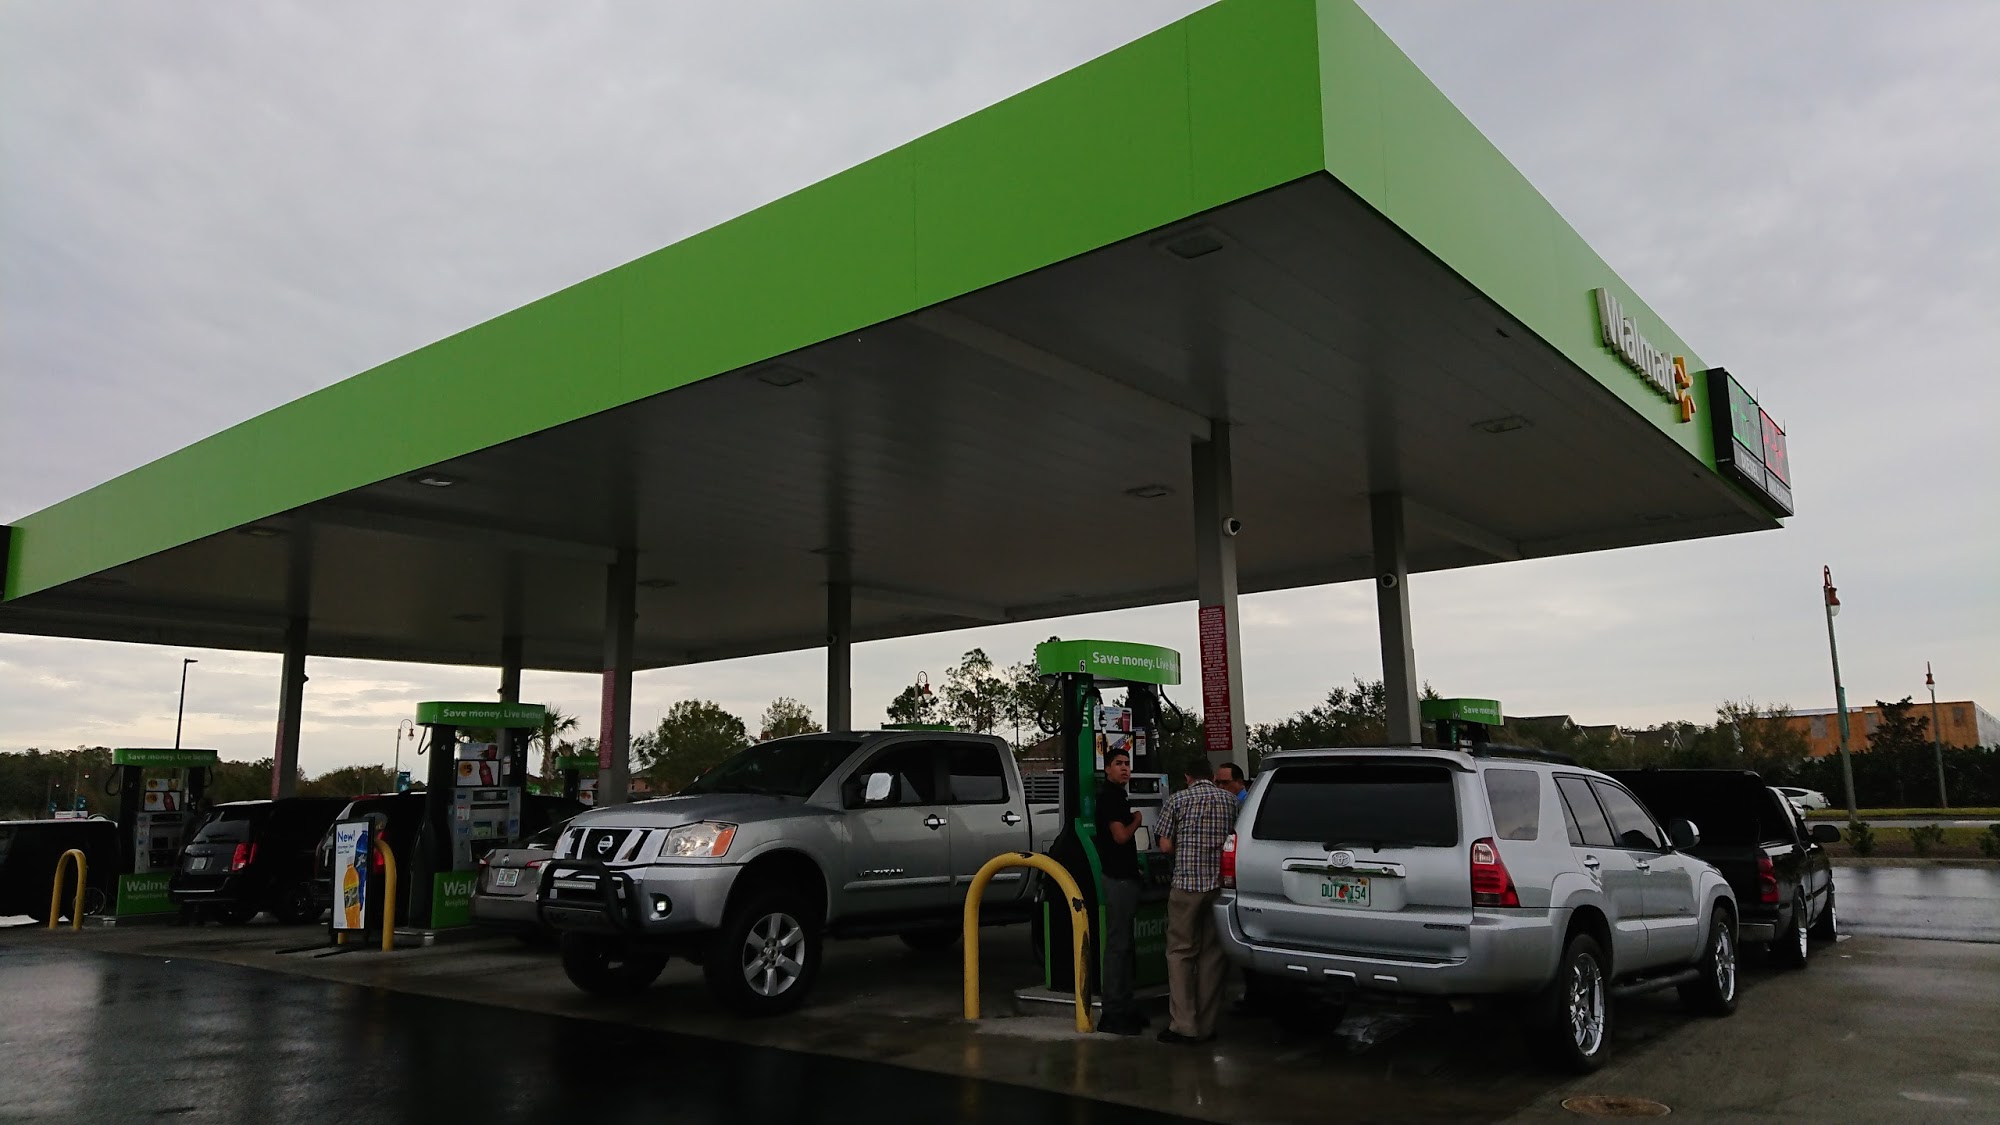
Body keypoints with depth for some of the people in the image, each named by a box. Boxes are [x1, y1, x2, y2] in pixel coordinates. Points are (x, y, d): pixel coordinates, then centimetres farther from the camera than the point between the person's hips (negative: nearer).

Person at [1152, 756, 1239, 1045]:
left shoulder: (1178, 800, -1)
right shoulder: (1230, 800, 8)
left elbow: (1165, 845, -2)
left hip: (1187, 883, -3)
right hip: (1220, 884, 3)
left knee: (1181, 953, 4)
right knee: (1213, 954, 10)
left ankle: (1184, 1025, 1)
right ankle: (1206, 1025, 14)